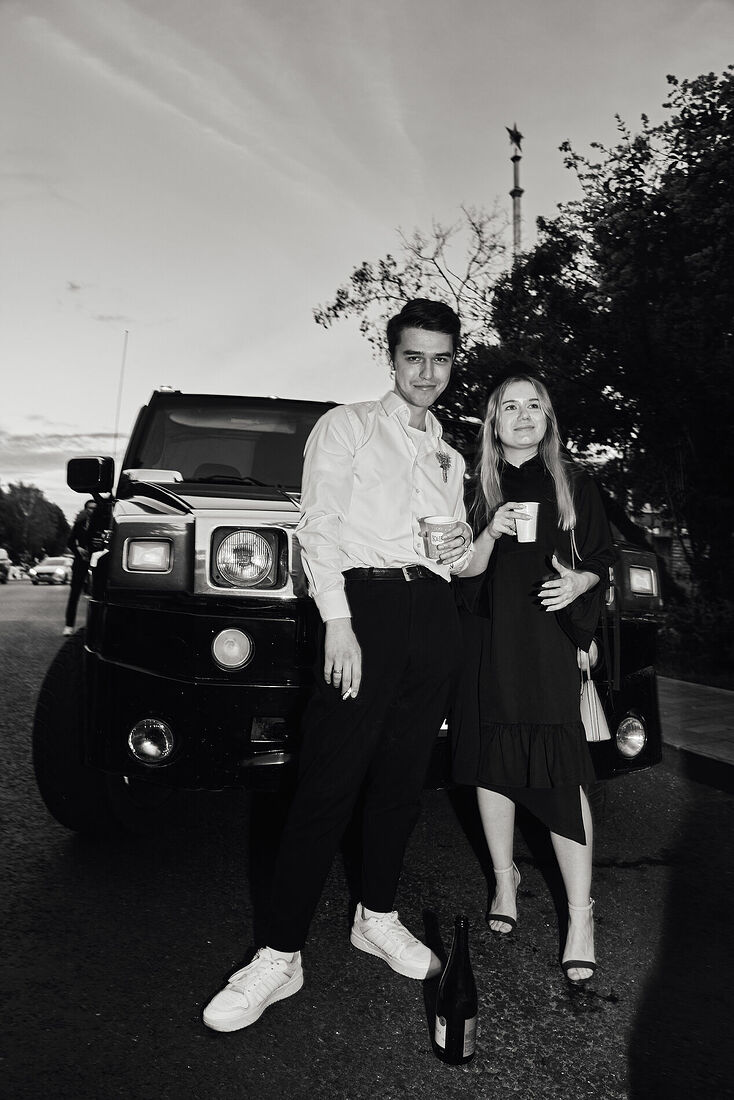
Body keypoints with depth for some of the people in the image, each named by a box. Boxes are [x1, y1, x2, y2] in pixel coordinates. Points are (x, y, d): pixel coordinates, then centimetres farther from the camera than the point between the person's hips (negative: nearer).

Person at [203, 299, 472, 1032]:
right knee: (329, 785, -9)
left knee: (403, 778, 10)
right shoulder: (347, 426, 6)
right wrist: (338, 622, -16)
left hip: (434, 611, 6)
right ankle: (281, 955, 1)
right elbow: (318, 527, -5)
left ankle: (376, 918, 26)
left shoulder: (450, 457, 24)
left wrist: (459, 550, 2)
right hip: (367, 600, -6)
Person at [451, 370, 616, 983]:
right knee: (491, 763, 9)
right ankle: (505, 878, 29)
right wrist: (492, 534, -14)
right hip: (486, 641, 2)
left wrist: (578, 583, -10)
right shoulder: (475, 486, 7)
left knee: (562, 775, -8)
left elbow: (601, 559, 11)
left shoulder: (571, 483, 7)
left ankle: (580, 916, 2)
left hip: (549, 641, -1)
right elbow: (463, 574, 3)